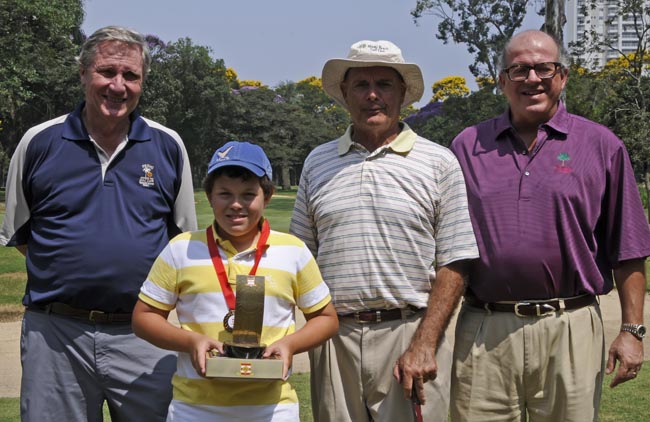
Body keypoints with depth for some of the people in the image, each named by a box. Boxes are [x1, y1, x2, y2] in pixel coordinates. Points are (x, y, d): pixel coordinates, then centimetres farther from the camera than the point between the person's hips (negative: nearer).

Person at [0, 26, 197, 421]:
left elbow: (185, 238, 14)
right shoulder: (39, 143, 3)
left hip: (143, 335, 1)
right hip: (56, 332, 0)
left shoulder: (168, 146, 5)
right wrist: (70, 264, 2)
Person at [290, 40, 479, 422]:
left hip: (411, 332, -3)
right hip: (334, 338, 3)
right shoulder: (318, 162, 13)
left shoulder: (439, 162, 3)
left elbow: (454, 264, -2)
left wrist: (424, 345, -11)